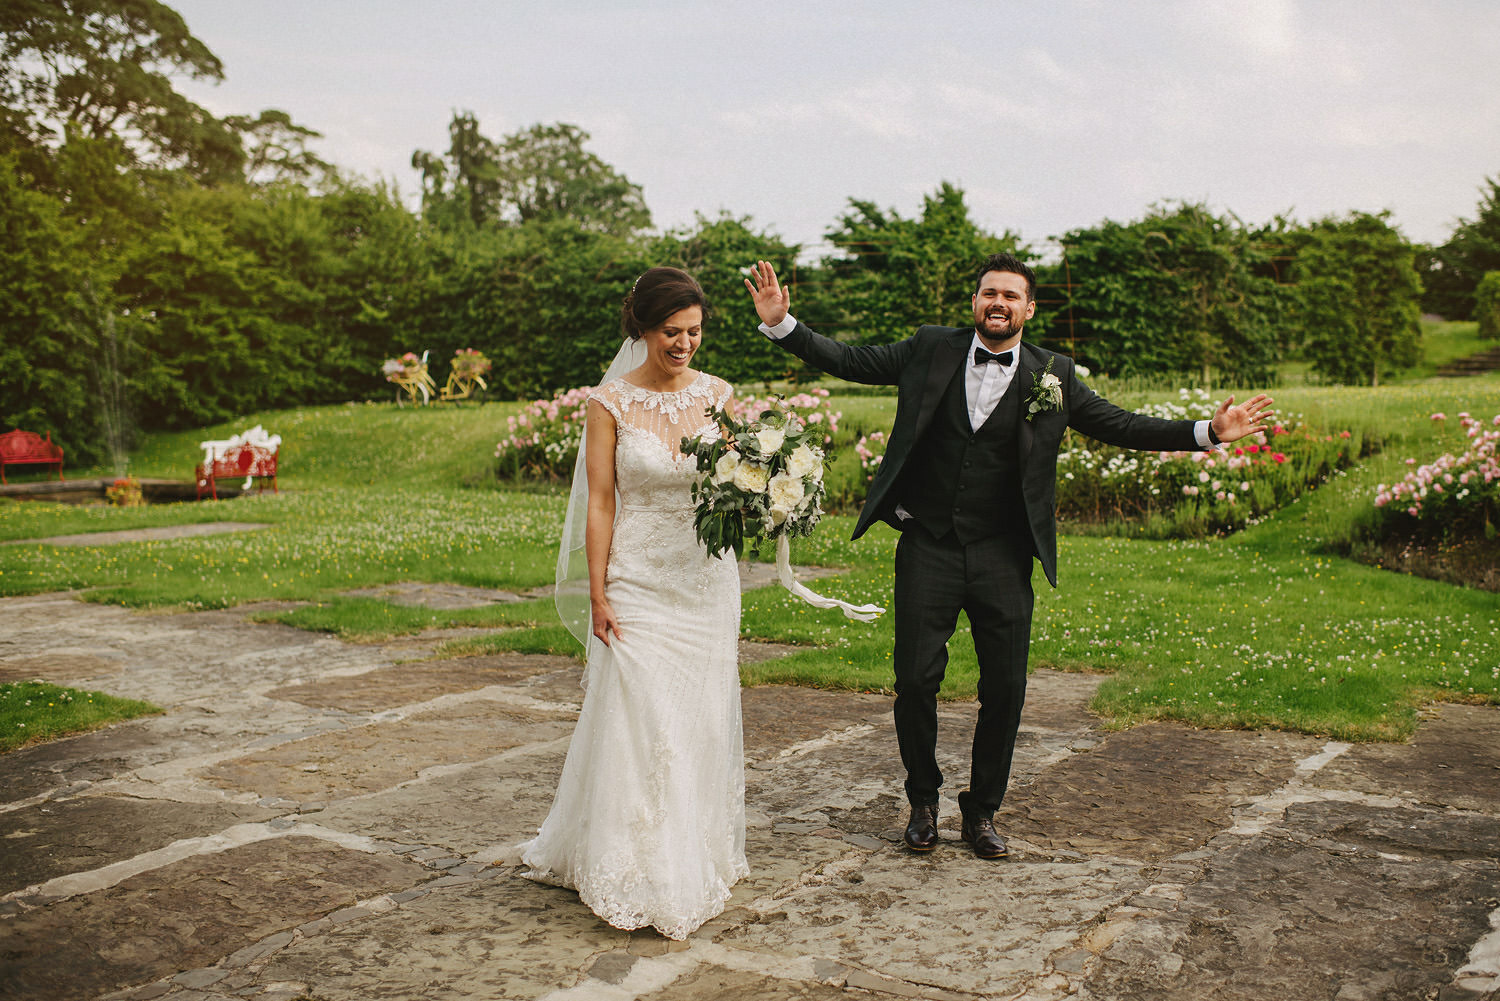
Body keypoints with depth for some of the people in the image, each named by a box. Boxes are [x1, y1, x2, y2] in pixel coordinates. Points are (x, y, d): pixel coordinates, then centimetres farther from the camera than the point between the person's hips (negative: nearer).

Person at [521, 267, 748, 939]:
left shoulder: (718, 394, 3)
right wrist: (597, 597, -9)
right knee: (641, 724, -2)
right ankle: (645, 879, 11)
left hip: (708, 581, 3)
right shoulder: (611, 403, -6)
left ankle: (700, 856, 27)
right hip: (639, 584, -3)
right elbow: (599, 504, -6)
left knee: (704, 721, 10)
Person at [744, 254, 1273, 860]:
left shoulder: (1052, 375, 4)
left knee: (1005, 689, 4)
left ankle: (982, 810, 25)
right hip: (927, 549, 0)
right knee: (915, 680, 1)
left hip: (1002, 558, 1)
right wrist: (781, 323, -5)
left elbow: (1119, 425, 5)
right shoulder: (931, 350, 4)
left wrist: (1208, 431, -4)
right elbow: (849, 361, 5)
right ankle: (924, 802, 25)